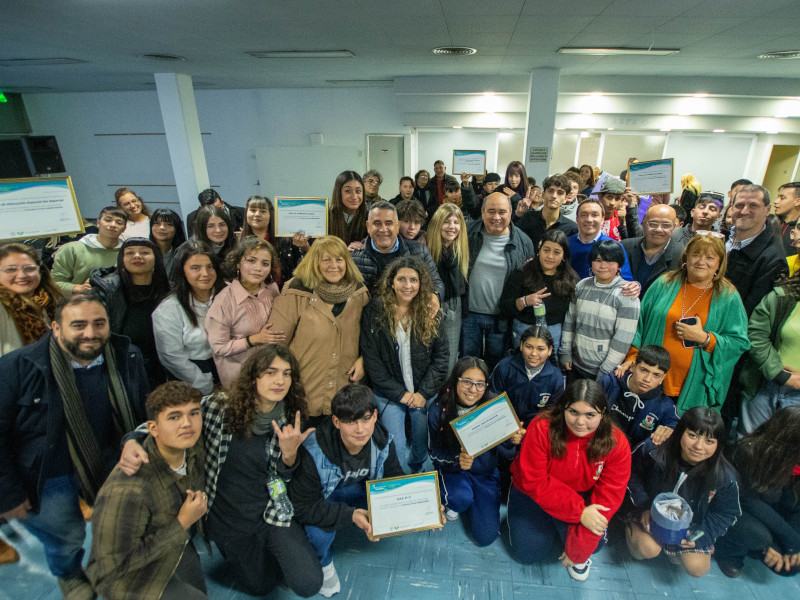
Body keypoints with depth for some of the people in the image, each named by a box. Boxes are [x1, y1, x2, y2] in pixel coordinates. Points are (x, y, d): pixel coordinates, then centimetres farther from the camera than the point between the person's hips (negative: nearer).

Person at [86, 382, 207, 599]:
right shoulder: (127, 490, -40)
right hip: (129, 575, -6)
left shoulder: (194, 448, -22)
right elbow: (115, 565, -30)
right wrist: (182, 524, -33)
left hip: (176, 547, 6)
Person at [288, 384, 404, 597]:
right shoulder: (313, 453, -35)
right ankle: (323, 563, 4)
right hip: (320, 498, -3)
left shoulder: (383, 441, -21)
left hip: (357, 489, 3)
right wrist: (350, 515, -37)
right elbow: (302, 507, -28)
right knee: (319, 532, -32)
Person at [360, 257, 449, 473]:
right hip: (390, 394, -2)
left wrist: (424, 393, -8)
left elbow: (441, 356, -1)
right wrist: (400, 393, -10)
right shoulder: (374, 312, -7)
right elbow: (371, 359, -8)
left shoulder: (430, 313, -1)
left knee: (422, 448, 14)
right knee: (396, 451, -2)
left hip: (425, 394, 2)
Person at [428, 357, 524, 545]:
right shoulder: (438, 411, -18)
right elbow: (434, 452, -9)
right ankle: (453, 503, 7)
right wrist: (456, 459, -29)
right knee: (461, 498, -33)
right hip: (452, 470, -1)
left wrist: (512, 441, -36)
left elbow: (507, 454, -12)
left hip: (485, 473, 1)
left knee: (486, 536, -6)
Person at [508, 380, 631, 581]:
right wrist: (579, 511, -31)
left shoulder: (617, 444, -19)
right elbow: (533, 482, -24)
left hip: (582, 498, 2)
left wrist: (579, 547, -20)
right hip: (533, 496, -1)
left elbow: (609, 494, -18)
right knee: (529, 553, -7)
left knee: (595, 542, -21)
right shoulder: (541, 428, -27)